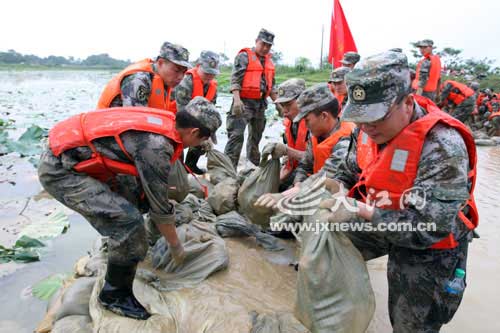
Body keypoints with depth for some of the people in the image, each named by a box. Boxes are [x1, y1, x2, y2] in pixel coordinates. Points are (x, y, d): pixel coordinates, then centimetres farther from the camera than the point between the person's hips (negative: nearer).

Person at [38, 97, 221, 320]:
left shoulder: (164, 122, 2)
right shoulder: (156, 146, -26)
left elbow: (146, 176, 18)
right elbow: (160, 207, -16)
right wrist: (176, 247, -1)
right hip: (60, 170, -10)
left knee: (131, 202, 18)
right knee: (128, 222, -16)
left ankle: (116, 250, 43)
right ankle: (115, 295, 4)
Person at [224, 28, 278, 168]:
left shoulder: (269, 61, 17)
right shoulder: (244, 56, -5)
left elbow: (271, 85, 24)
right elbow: (235, 79, -15)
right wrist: (237, 100, -26)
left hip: (261, 103, 8)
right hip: (244, 102, -7)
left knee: (256, 135, 19)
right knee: (236, 135, -13)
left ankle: (254, 162, 35)